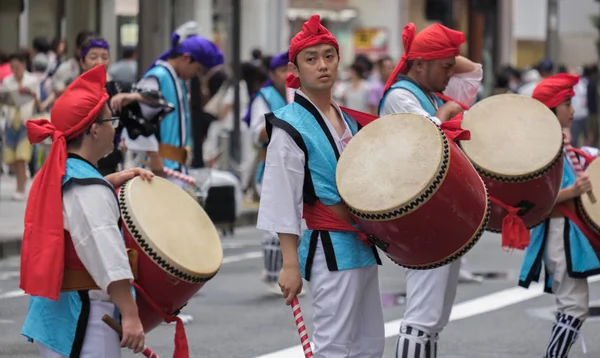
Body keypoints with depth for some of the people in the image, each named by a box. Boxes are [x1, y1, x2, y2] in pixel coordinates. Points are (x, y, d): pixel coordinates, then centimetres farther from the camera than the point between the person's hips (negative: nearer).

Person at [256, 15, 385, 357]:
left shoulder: (348, 120, 13)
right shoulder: (291, 126, -10)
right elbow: (283, 202, -13)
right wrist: (291, 265, -17)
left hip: (362, 245, 8)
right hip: (331, 250, -8)